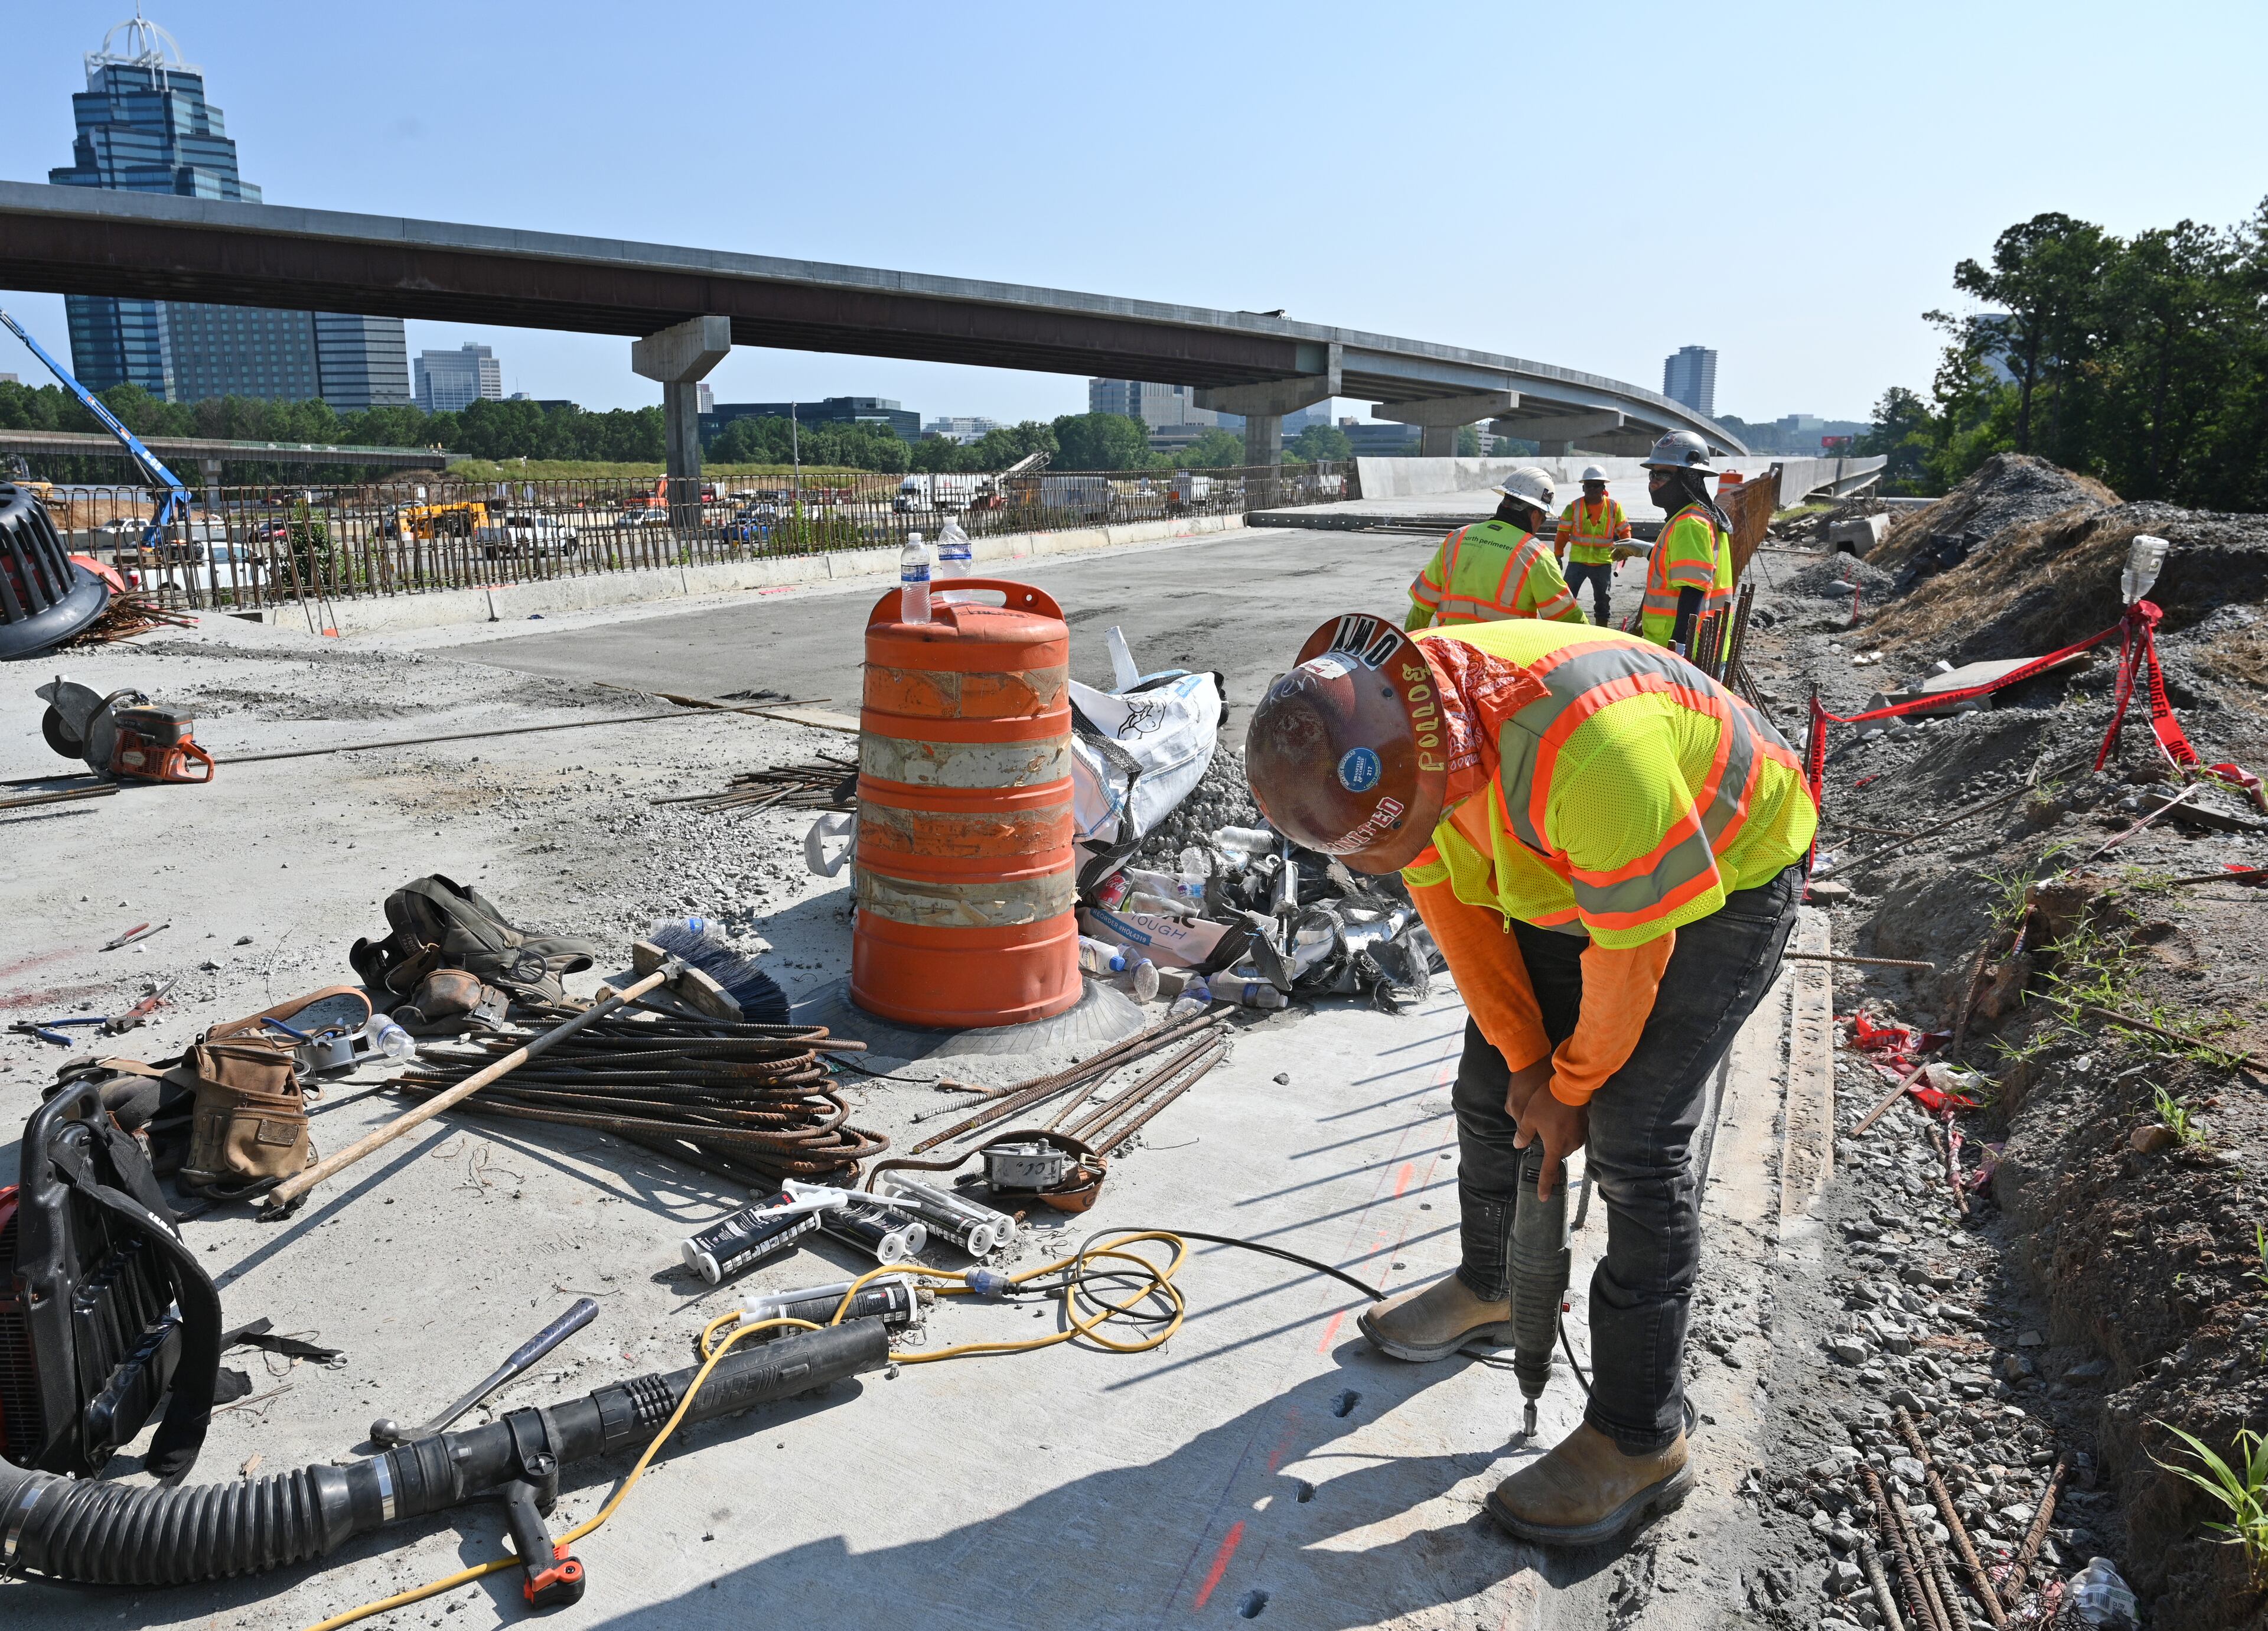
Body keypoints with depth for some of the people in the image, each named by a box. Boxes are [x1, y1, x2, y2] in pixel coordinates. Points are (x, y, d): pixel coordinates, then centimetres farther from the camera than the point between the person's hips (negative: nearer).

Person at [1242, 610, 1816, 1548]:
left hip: (1725, 878, -7)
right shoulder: (1379, 728, -20)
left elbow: (1633, 951, -28)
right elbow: (1454, 904, -7)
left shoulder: (1579, 749, -43)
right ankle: (1487, 1292, 37)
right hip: (1568, 874, 7)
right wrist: (1528, 1061, -6)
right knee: (1490, 1091, 11)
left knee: (1634, 1142, -11)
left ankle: (1640, 1442, 3)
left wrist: (1576, 1086, -12)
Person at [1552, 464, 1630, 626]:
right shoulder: (1574, 508, -3)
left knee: (1603, 600, 10)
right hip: (1577, 561, -1)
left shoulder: (1614, 508, -1)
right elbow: (1563, 533, 1)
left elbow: (1624, 531, 8)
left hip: (1603, 562, 1)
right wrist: (1558, 555, -5)